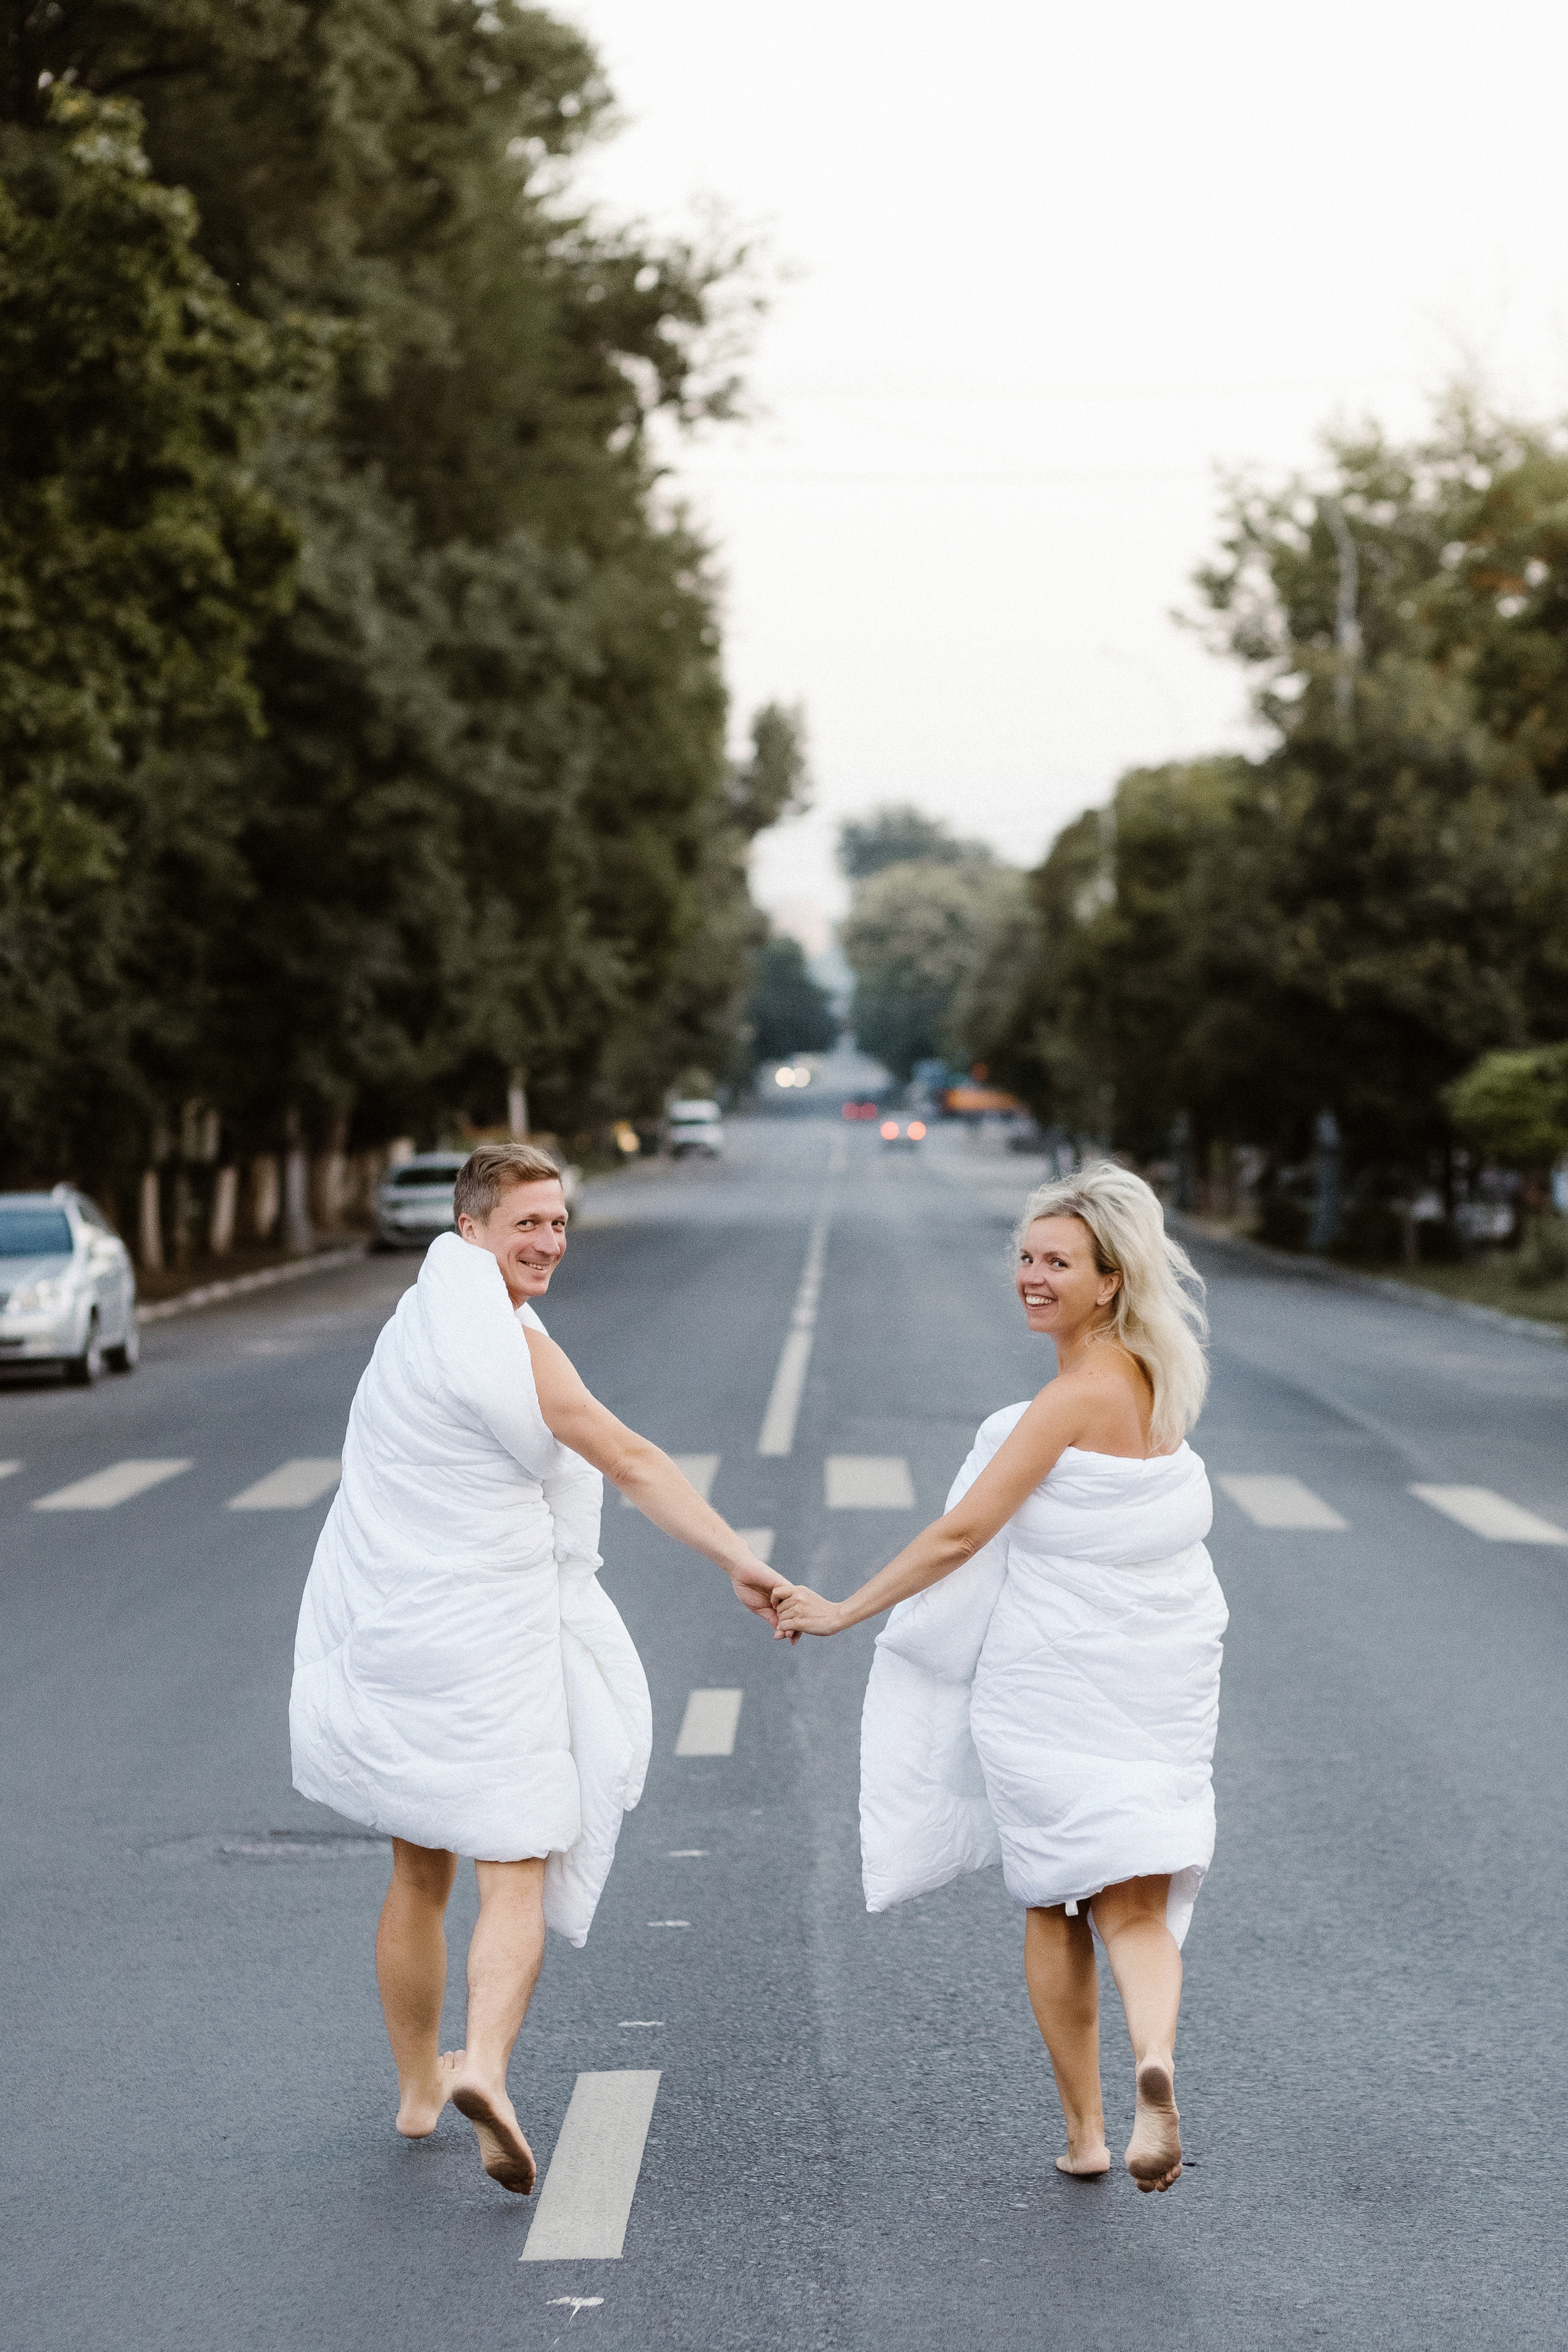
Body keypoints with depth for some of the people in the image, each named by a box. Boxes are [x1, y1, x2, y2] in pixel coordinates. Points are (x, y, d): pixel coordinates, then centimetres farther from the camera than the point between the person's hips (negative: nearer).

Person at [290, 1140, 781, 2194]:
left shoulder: (415, 1325, 12)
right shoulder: (502, 1340, -15)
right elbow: (632, 1462, -20)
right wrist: (736, 1558, -23)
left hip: (392, 1632, 8)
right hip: (491, 1638, -8)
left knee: (419, 1871, 18)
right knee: (518, 1871, -8)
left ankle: (418, 2088, 29)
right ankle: (484, 2066, -28)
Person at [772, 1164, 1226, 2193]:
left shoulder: (1074, 1397, -18)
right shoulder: (1156, 1374, 5)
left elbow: (961, 1534, -19)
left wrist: (840, 1611, -12)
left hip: (1052, 1680, -5)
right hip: (1158, 1682, 6)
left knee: (1055, 1905, 11)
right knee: (1137, 1907, 1)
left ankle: (1083, 2132, 17)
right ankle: (1156, 2054, -29)